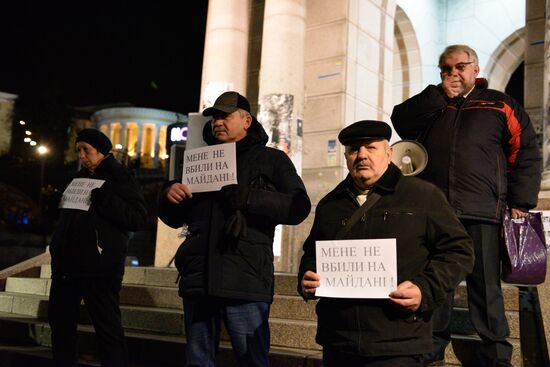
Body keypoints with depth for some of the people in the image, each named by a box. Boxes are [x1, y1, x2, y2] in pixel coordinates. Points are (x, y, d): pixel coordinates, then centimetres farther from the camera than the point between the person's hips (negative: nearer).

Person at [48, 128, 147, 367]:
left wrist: (101, 198, -22)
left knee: (107, 328, -8)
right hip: (67, 264, 8)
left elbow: (139, 218, -15)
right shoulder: (80, 178, 18)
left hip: (98, 267, -8)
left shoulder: (119, 178, -3)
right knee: (60, 321, 13)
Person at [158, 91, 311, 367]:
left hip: (244, 281, -4)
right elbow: (175, 218, 23)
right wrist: (168, 196, 0)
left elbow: (298, 207, -6)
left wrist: (250, 198, -18)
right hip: (198, 279, 5)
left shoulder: (271, 160, 8)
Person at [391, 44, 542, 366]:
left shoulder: (499, 105, 11)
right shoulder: (430, 105, 19)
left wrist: (520, 202, -1)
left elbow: (526, 153, 7)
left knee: (486, 286, 2)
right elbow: (400, 121, 0)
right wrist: (440, 95, -1)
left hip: (482, 212, -2)